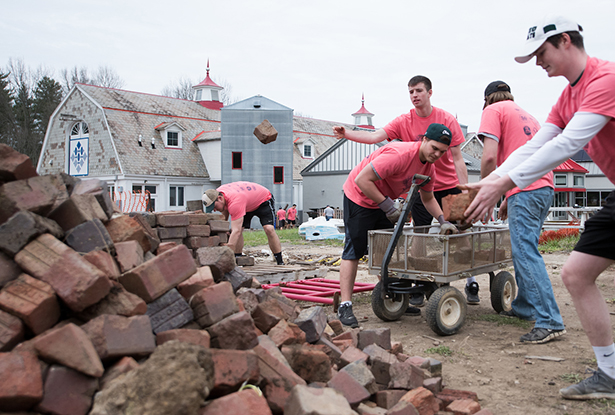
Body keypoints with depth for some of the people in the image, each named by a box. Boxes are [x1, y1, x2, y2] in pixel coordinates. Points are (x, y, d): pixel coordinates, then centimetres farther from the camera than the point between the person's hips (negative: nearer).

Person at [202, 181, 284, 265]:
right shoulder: (217, 193, -19)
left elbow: (236, 231, -50)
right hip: (248, 204, 8)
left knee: (269, 229, -23)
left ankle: (280, 262, -15)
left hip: (263, 199, -8)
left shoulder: (235, 202, -45)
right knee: (238, 228, -10)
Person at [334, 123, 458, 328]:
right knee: (354, 250, -11)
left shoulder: (428, 167, -3)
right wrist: (387, 204, -29)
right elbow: (362, 180, -32)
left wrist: (442, 221, -4)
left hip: (384, 201, 9)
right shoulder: (399, 155, -31)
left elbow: (428, 199, 11)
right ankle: (345, 306, -11)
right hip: (359, 197, -8)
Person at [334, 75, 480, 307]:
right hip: (420, 187, 1)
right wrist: (346, 134, -32)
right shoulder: (404, 122, -3)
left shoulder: (447, 119, -7)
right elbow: (375, 136, -17)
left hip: (449, 186, -1)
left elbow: (457, 159, -7)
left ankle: (471, 284, 18)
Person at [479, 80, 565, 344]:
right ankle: (524, 307, 22)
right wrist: (508, 199, 27)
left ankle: (550, 322, -14)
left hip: (525, 191, -9)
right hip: (545, 187, 9)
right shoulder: (527, 116, 29)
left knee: (526, 254, -11)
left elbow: (489, 156, -10)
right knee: (524, 250, 15)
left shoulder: (493, 111, 4)